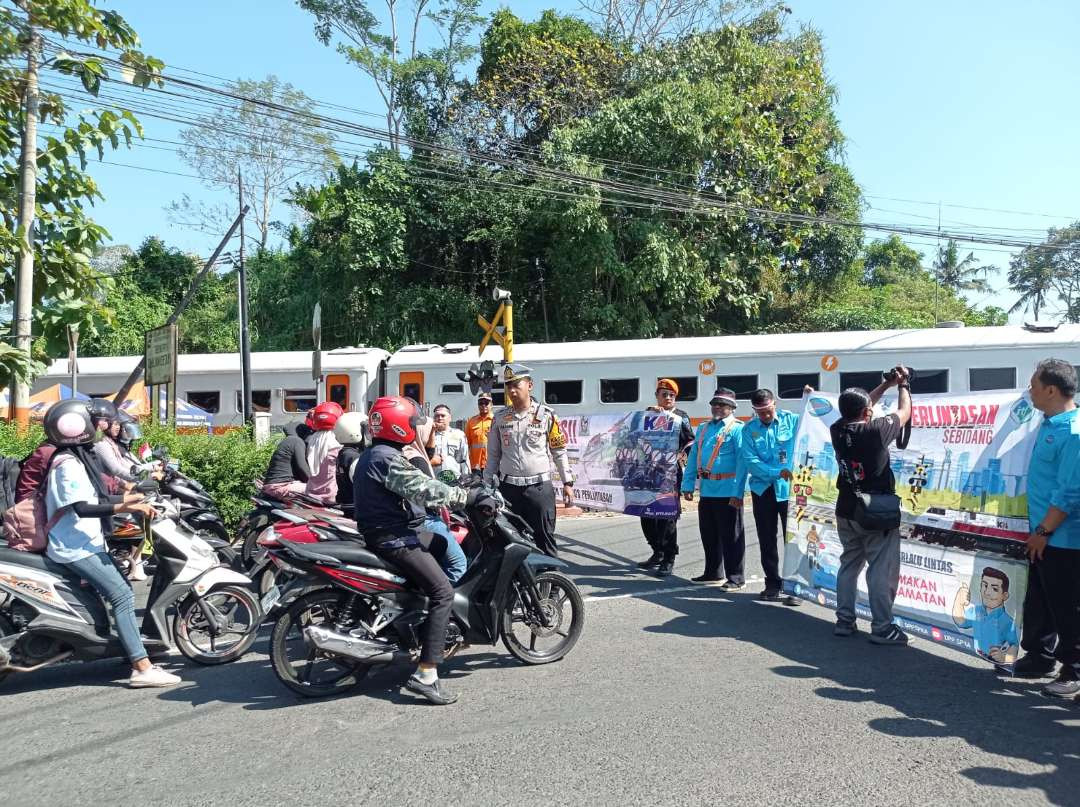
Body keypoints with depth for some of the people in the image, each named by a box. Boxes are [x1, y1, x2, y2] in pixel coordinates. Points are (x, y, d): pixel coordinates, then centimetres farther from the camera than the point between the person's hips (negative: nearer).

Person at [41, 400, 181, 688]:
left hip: (87, 543, 11)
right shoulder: (68, 464, -16)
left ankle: (138, 658, 13)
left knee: (122, 593, 11)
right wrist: (122, 507, -36)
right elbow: (81, 508, -26)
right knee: (122, 595, -17)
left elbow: (93, 498, 18)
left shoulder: (78, 458, 14)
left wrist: (130, 499, 11)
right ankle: (142, 668, -19)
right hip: (76, 547, -11)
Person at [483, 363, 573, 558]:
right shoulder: (500, 417, 6)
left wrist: (567, 482, 1)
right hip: (508, 488, 3)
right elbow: (493, 454, 13)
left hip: (539, 486, -3)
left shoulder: (546, 415, -2)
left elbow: (559, 451, 4)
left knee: (544, 538, 1)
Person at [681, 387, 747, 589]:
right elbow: (693, 457, 16)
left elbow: (742, 461, -13)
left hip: (728, 492, -7)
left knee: (731, 535, 0)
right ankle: (713, 574, 29)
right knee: (708, 534, 15)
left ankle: (736, 578, 9)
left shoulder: (737, 429, -6)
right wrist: (688, 485, 8)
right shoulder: (703, 428, 16)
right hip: (707, 490, 7)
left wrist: (737, 493, -19)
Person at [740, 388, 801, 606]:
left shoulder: (792, 420, -1)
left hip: (789, 487, -2)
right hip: (763, 488, 3)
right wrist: (777, 472, -19)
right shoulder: (749, 429, 1)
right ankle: (773, 584, 23)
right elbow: (750, 461, -9)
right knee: (767, 539, 11)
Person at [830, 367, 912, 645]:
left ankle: (844, 621, 21)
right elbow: (904, 412, -3)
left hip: (846, 512, 6)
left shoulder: (838, 430, -5)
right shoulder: (875, 430, -20)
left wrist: (887, 384, 19)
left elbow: (858, 407, 14)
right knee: (882, 571, 0)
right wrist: (903, 385, 15)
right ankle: (882, 628, 2)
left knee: (849, 565, 16)